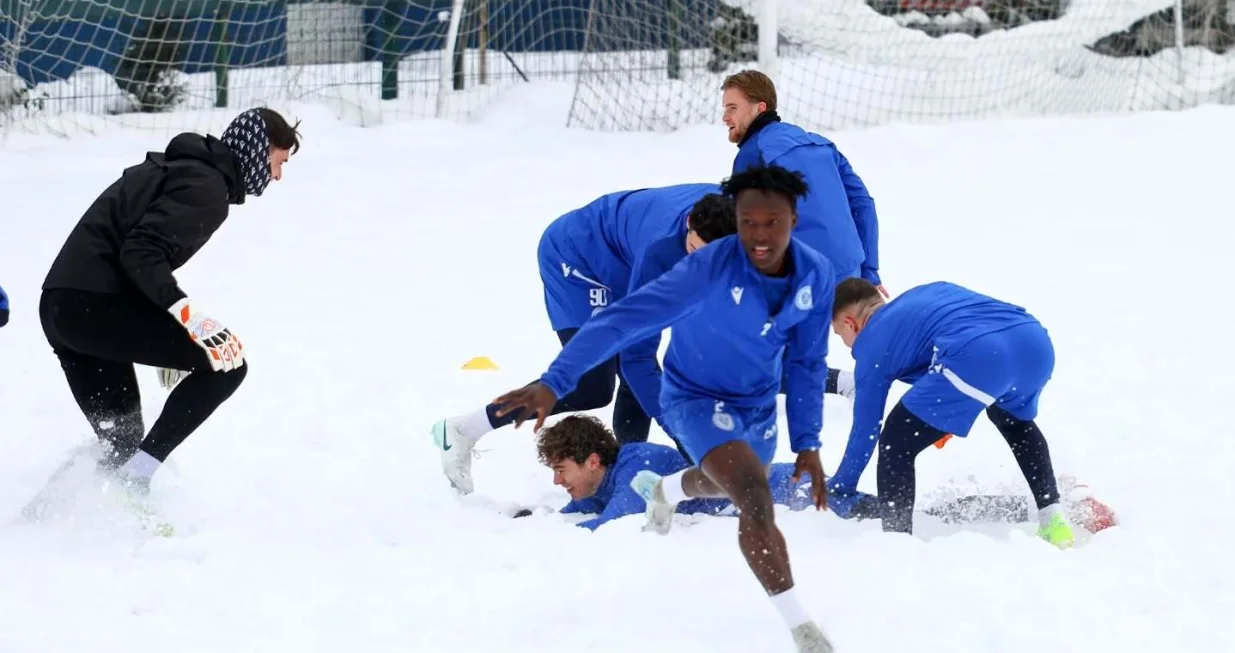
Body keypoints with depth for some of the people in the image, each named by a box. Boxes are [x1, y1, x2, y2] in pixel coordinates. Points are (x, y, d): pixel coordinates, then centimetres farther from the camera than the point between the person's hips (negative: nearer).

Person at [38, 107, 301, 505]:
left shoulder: (187, 168, 22)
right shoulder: (208, 187, -10)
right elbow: (141, 253, -22)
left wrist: (170, 342, 32)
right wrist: (183, 309, -30)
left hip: (61, 307, 10)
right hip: (96, 305, -10)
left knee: (121, 442, 18)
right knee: (226, 362, -10)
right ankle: (131, 482, -15)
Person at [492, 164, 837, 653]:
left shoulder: (817, 275, -19)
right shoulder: (709, 269, -34)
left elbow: (807, 363, -5)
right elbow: (625, 319, -39)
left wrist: (807, 442, -6)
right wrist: (554, 383, -48)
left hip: (758, 405, 6)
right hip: (698, 399, -6)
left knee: (732, 486, 33)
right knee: (755, 499, -28)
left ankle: (664, 491, 68)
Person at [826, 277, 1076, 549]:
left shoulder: (872, 345, 20)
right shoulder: (930, 291, 37)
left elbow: (865, 430, 23)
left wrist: (839, 490, 36)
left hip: (977, 358, -7)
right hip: (1036, 342, 7)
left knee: (895, 445, 9)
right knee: (1015, 420, 39)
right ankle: (1054, 522, 35)